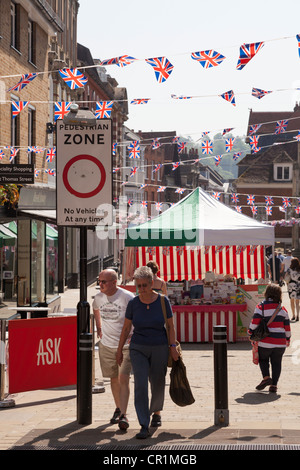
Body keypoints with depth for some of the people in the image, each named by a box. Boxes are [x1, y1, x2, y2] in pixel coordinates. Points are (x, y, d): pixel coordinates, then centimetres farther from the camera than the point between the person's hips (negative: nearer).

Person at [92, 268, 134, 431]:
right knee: (114, 379, 13)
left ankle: (123, 415, -12)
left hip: (126, 346, -4)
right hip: (106, 345, 4)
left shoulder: (127, 297, -15)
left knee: (123, 379, -12)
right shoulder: (98, 297, 0)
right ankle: (118, 409, 30)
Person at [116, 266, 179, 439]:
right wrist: (120, 350, 7)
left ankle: (156, 412, 42)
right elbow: (126, 328, 4)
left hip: (160, 349, 0)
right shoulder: (133, 303, -5)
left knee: (158, 384, 12)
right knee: (140, 385, -12)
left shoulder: (163, 301, -8)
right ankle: (144, 426, -11)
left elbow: (171, 326, -1)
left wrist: (173, 347, -5)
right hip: (138, 349, 0)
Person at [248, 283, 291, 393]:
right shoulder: (282, 309, 4)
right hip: (280, 342, 2)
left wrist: (250, 333, 1)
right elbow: (287, 327, 9)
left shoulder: (261, 307, -7)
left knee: (263, 359, 18)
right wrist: (288, 339, 21)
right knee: (276, 363, 11)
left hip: (265, 341, -2)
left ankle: (266, 377, -3)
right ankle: (274, 385, 9)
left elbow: (255, 322, -13)